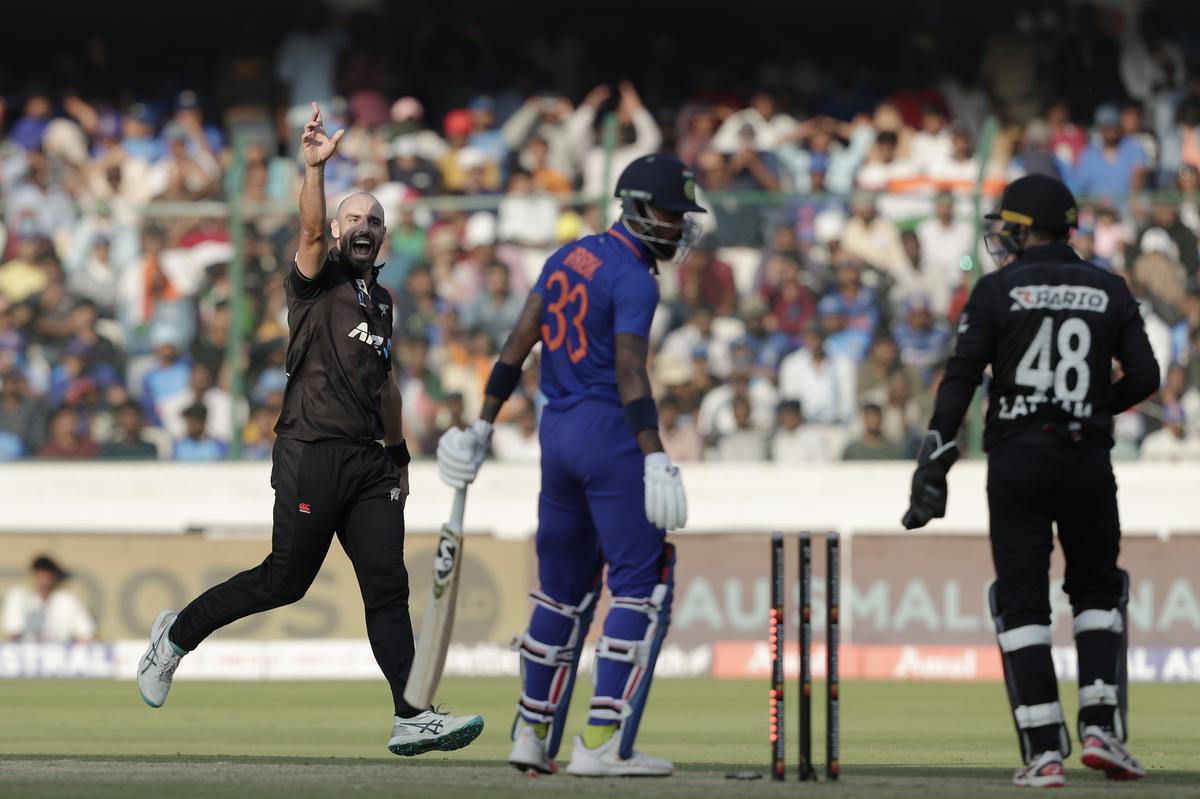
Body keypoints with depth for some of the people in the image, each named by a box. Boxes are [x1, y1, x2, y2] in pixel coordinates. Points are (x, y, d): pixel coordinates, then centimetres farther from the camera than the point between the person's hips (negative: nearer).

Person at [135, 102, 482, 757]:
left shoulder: (381, 301, 20)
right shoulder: (317, 283, -1)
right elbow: (310, 232, -21)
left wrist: (399, 455, 27)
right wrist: (315, 167, -36)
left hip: (369, 461, 6)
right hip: (312, 453, -6)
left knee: (388, 588, -3)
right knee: (285, 579, -2)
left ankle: (411, 718, -10)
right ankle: (177, 634, 19)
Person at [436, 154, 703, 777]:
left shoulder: (570, 257, 13)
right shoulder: (635, 280, -11)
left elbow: (519, 344, 14)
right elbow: (629, 373, -22)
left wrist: (483, 426, 18)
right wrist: (655, 459, -28)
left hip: (556, 433, 9)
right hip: (609, 430, -9)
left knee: (563, 586, 18)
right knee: (642, 585, -5)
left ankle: (532, 737, 22)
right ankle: (602, 743, -12)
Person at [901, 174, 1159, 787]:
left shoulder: (999, 289, 0)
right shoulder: (1108, 291, 7)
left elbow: (961, 380, -6)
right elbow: (1144, 376, 4)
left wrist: (933, 466, -7)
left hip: (1016, 460, -2)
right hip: (1088, 459, 2)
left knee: (1022, 602, 4)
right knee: (1097, 589, 19)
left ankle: (1044, 751, -4)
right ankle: (1100, 728, 4)